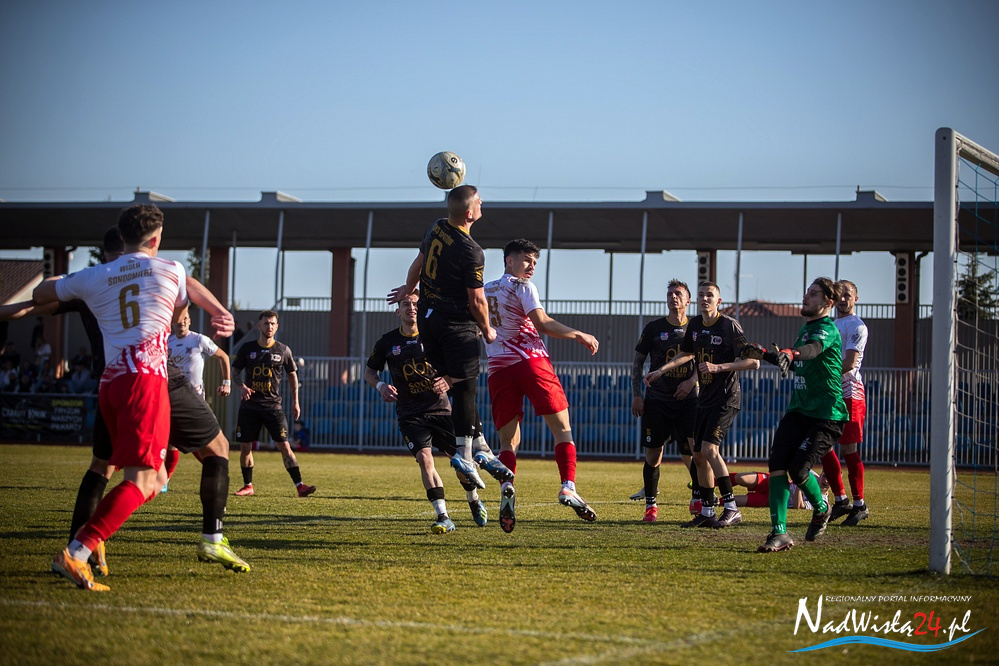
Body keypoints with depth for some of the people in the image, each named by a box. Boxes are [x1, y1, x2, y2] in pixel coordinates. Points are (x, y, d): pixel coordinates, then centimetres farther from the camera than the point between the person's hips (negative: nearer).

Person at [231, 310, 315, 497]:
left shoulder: (283, 350, 3)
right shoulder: (248, 348, 3)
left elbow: (292, 375, 13)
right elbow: (235, 371, 8)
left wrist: (295, 402, 9)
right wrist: (241, 386, -13)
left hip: (273, 405, -1)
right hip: (249, 405, 2)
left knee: (283, 445, -10)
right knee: (245, 446, 3)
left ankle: (299, 485, -12)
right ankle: (248, 485, 18)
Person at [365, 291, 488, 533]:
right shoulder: (388, 342, 2)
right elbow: (369, 371, 15)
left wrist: (447, 382, -16)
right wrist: (380, 386, -5)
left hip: (440, 409, 0)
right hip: (410, 415, 0)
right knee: (424, 457, -20)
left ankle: (474, 502, 31)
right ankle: (443, 517, -19)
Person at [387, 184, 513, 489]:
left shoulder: (436, 228, 3)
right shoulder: (471, 252, -20)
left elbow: (418, 263, 20)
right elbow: (476, 299, -13)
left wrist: (407, 289, 38)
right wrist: (487, 330, 3)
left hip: (428, 316, 8)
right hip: (457, 324, -8)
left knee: (457, 385, 9)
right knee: (464, 387, -4)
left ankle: (480, 447, 12)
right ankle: (464, 452, -5)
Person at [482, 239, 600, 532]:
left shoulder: (485, 291, 21)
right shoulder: (522, 287, 2)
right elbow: (543, 323, -8)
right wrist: (580, 336, -1)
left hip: (498, 370, 5)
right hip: (530, 362, -5)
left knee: (508, 440, 6)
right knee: (562, 428, 2)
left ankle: (506, 487, -22)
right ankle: (568, 487, -14)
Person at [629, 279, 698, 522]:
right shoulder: (654, 328, 5)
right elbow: (638, 362, 10)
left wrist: (691, 381, -9)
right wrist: (636, 394, 2)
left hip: (687, 401, 0)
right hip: (657, 400, 0)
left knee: (694, 452, -8)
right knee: (653, 453, -2)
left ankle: (698, 499, 10)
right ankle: (651, 504, 8)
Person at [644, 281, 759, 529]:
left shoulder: (729, 325, -12)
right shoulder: (695, 325, 9)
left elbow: (753, 362, -15)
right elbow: (687, 354, 28)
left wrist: (719, 367, -20)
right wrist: (661, 371, 20)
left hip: (726, 398, -8)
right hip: (705, 398, 8)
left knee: (709, 448, -20)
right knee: (699, 455, 7)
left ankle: (732, 509, -16)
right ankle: (707, 513, 16)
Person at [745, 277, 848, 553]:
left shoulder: (827, 329, -10)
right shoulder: (806, 328, 17)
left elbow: (812, 349, -34)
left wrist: (790, 353, -55)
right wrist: (765, 354, 26)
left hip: (826, 415, -8)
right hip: (798, 409, 8)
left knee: (798, 469, -16)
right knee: (777, 465, -10)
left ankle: (821, 508, 18)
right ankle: (779, 533, -8)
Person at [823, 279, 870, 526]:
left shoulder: (857, 327, -8)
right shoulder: (830, 324, 19)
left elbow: (849, 363, -18)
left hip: (849, 394, -8)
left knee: (848, 449, -6)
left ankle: (859, 504, 2)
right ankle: (841, 500, 15)